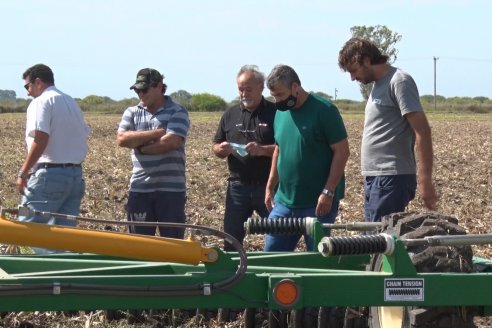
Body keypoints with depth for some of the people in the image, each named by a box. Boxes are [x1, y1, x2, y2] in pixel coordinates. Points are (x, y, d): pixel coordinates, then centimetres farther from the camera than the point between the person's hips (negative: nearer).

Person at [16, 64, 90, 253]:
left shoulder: (41, 102, -6)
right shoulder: (72, 103, 19)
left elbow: (40, 140, -17)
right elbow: (84, 137, 16)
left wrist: (23, 173, -14)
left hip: (50, 173, -8)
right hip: (76, 174, 8)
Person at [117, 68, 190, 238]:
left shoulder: (177, 112, -1)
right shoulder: (132, 113, 11)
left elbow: (171, 142, -17)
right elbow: (122, 139, -7)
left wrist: (141, 147, -6)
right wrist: (157, 132, -11)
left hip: (171, 188, -4)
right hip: (140, 189, 4)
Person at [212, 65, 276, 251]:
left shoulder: (276, 113, -1)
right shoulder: (230, 115, 12)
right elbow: (216, 147, 16)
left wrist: (263, 150, -22)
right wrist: (221, 150, -8)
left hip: (267, 186, -3)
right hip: (238, 185, 4)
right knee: (231, 238, 6)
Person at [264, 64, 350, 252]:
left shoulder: (323, 110, -11)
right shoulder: (281, 112, 9)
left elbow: (342, 151, -13)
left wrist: (328, 192, -18)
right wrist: (270, 187, 15)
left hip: (317, 204, -6)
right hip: (284, 200, 7)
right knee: (271, 251, 7)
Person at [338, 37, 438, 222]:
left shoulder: (399, 82, -9)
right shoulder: (378, 85, 18)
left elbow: (422, 131, -16)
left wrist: (425, 181, -22)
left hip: (392, 179, -9)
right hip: (374, 179, 9)